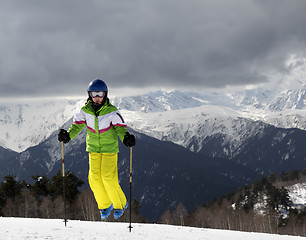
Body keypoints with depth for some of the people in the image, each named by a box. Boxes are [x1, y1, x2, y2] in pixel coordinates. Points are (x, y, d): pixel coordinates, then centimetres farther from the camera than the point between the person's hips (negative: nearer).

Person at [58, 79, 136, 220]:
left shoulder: (112, 111, -11)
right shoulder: (85, 111, -2)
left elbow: (120, 127, -10)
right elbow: (77, 126, 3)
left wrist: (126, 138, -30)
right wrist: (68, 135, -15)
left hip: (109, 149, -3)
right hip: (94, 149, 3)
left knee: (108, 178, -12)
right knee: (94, 178, -5)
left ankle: (120, 204, 12)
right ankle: (105, 206, 17)